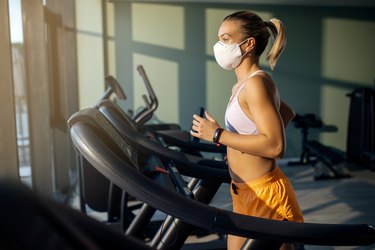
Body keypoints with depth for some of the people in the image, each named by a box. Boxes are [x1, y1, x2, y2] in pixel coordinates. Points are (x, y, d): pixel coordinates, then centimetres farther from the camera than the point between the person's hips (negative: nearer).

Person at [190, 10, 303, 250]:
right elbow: (288, 113, 26)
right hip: (247, 193, 10)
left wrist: (217, 135, -22)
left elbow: (275, 146, -26)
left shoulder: (256, 83, -18)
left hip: (265, 195, -10)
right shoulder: (242, 86, 10)